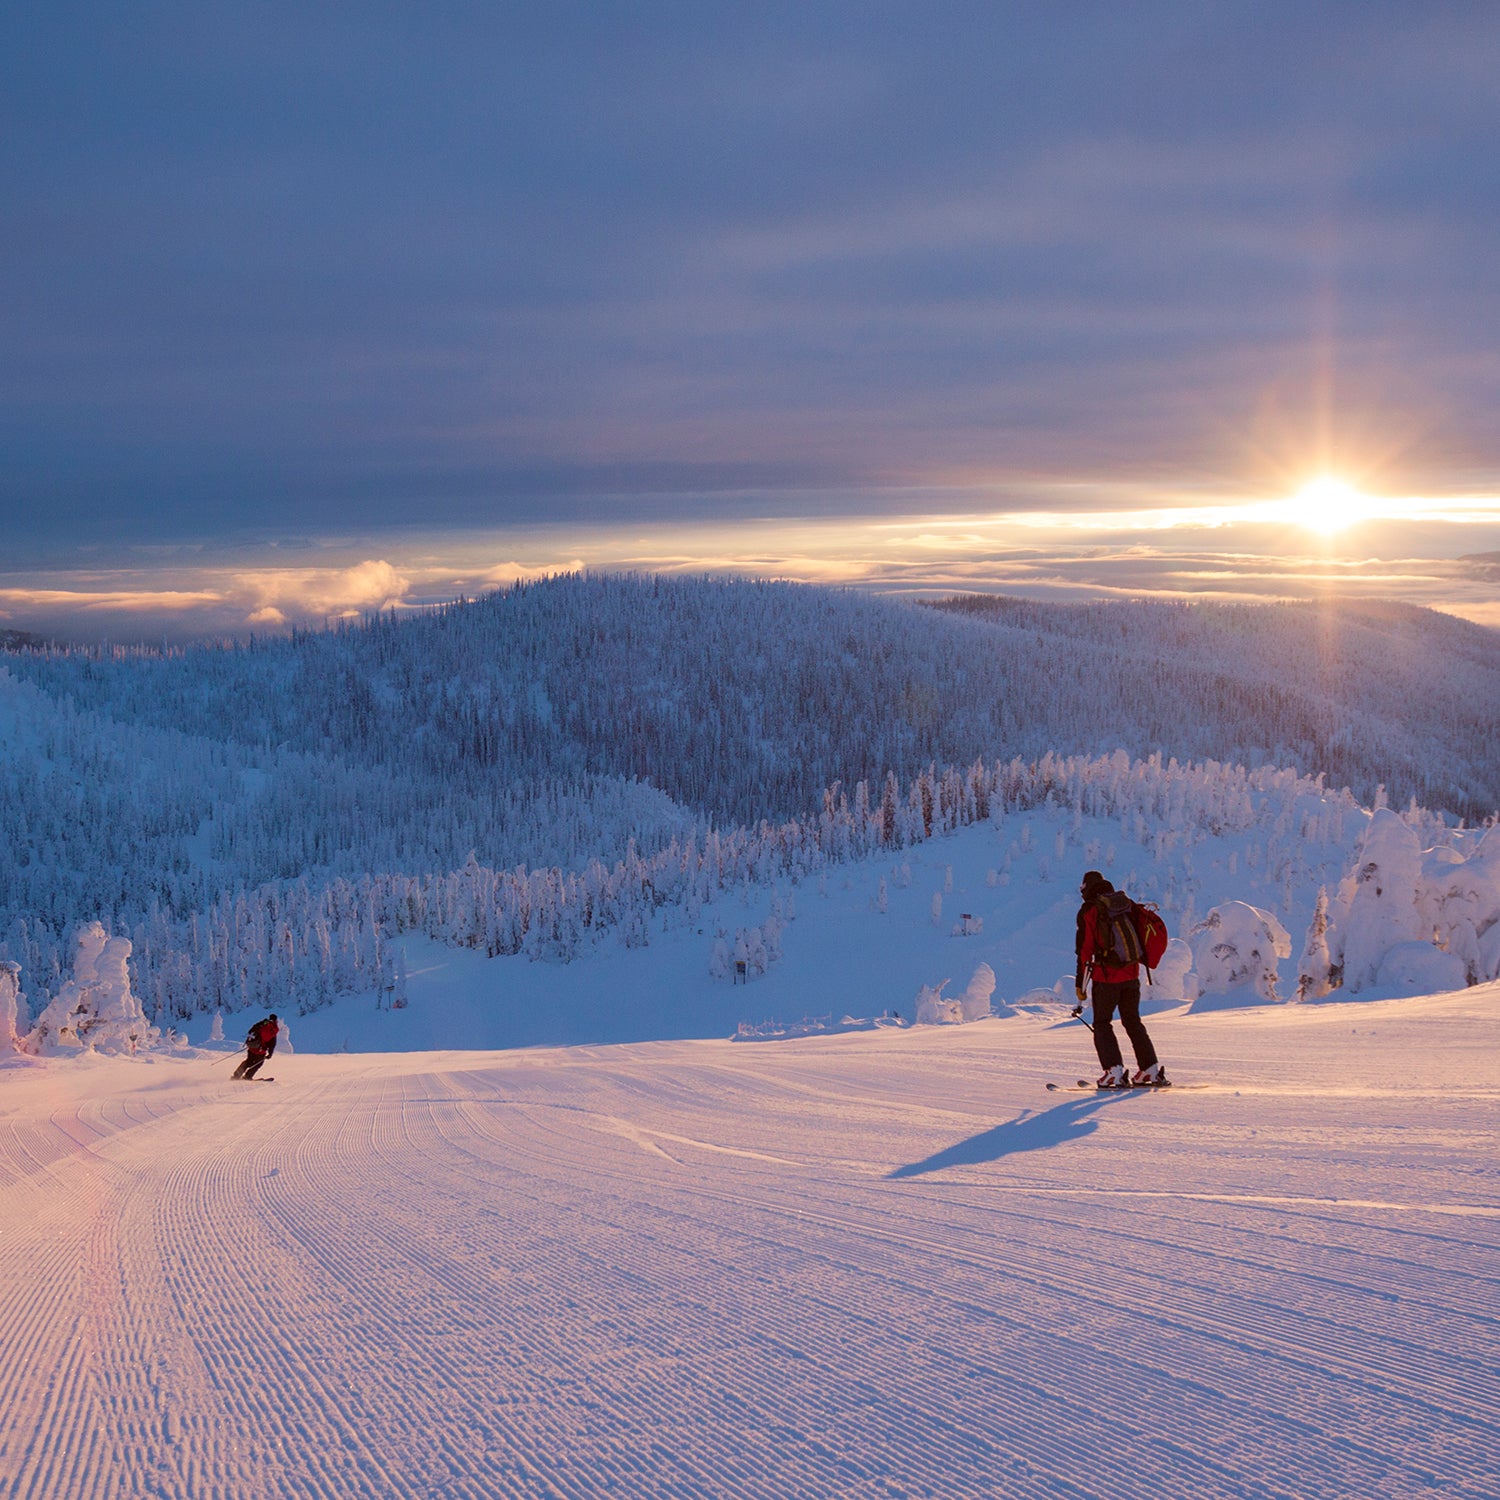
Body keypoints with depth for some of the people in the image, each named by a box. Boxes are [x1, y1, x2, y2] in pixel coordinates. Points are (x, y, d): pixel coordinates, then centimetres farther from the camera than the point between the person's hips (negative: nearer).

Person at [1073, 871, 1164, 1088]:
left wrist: (1079, 983, -5)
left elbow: (1085, 949, -9)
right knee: (1133, 1021, 16)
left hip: (1106, 977, -5)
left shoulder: (1088, 911, -6)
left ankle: (1115, 1071, -7)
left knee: (1102, 1023, 5)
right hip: (1131, 975, 5)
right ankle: (1151, 1069, 12)